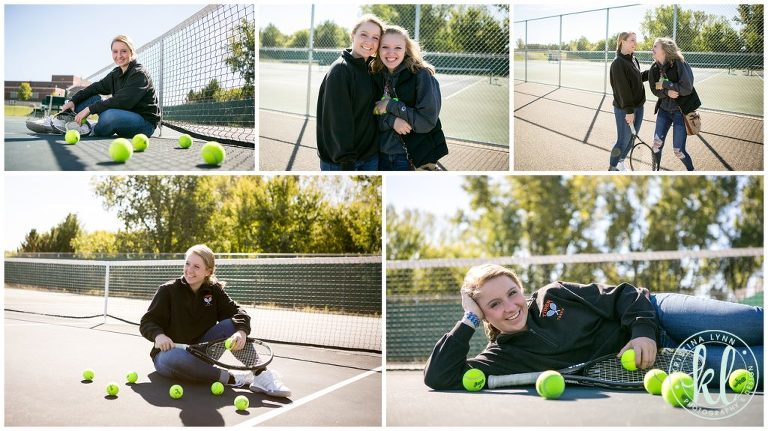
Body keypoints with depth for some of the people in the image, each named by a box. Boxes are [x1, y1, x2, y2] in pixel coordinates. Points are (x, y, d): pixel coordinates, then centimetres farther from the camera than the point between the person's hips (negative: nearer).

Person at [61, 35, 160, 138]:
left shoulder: (139, 74, -15)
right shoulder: (116, 74, 11)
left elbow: (121, 101, -24)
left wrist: (90, 109, -23)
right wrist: (73, 101, -6)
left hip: (146, 124, -8)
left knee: (110, 115, -34)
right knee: (93, 98, 5)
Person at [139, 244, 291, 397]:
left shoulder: (214, 290, 1)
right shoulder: (168, 290, -7)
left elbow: (238, 312, -10)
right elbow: (147, 323, -8)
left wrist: (241, 331, -32)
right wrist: (158, 335, -31)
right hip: (169, 352, -3)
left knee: (231, 324, -19)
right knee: (178, 357, -41)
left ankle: (260, 375, -24)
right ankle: (231, 378, -32)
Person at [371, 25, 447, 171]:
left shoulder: (421, 75, -11)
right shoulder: (376, 77, 3)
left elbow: (427, 121, -17)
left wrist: (390, 105, -16)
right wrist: (392, 120, -19)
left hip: (415, 158, -4)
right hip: (382, 156, 5)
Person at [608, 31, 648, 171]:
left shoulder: (634, 60, 7)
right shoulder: (618, 63, -18)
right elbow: (622, 89, -21)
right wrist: (629, 111, -23)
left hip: (638, 106, 8)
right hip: (624, 109, -8)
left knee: (632, 138, 14)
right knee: (623, 140, -1)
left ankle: (620, 162, 31)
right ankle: (612, 168, 15)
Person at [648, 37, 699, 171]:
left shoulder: (679, 64, -19)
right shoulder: (654, 68, -1)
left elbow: (687, 88, -23)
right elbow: (655, 90, 1)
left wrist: (664, 84, -21)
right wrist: (667, 92, -20)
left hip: (681, 111, -5)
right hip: (664, 110, 5)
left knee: (678, 151, -2)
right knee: (657, 144, 0)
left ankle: (691, 170, 26)